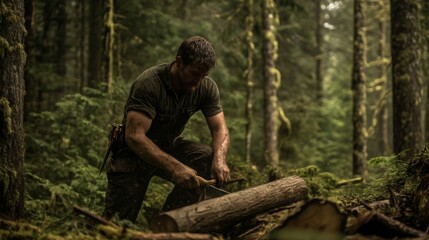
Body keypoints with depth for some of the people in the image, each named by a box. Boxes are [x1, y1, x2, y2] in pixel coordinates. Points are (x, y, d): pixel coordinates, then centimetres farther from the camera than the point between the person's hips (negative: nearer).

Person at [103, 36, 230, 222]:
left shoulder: (207, 87, -11)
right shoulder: (149, 84, -28)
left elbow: (220, 129, -12)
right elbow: (134, 136, -35)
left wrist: (220, 159, -36)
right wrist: (174, 167, -45)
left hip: (169, 146, 5)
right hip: (134, 151, -5)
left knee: (208, 158, -24)